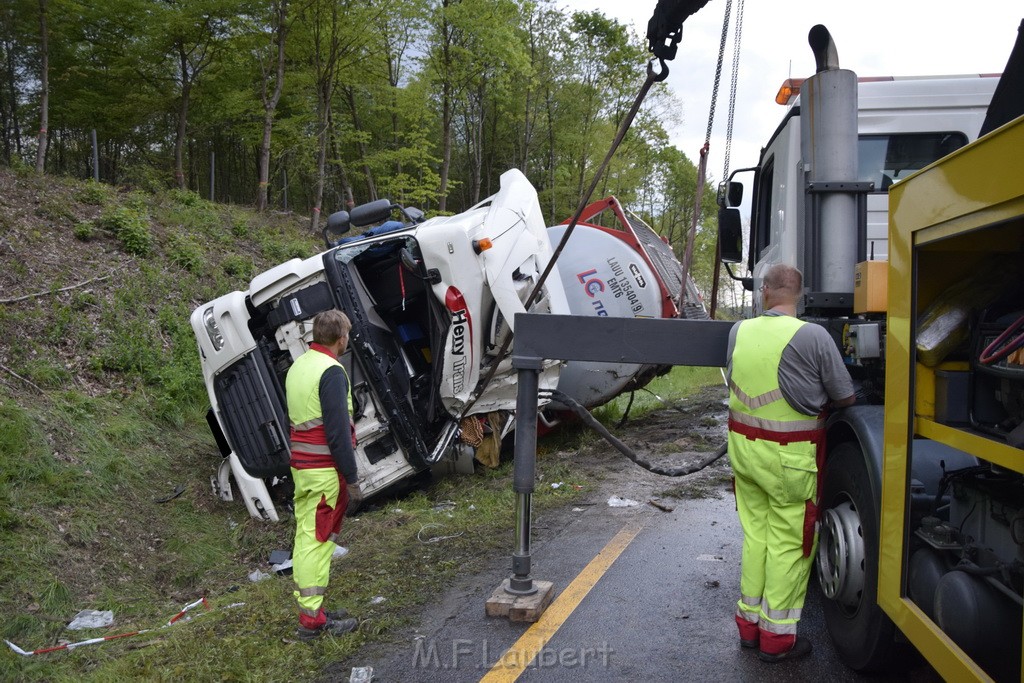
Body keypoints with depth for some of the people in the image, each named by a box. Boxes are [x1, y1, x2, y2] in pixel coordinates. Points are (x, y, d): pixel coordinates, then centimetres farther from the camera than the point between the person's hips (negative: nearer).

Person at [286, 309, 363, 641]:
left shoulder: (297, 366, 13)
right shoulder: (331, 371, -16)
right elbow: (338, 431, -19)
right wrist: (352, 478, -14)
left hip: (299, 465, 9)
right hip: (324, 470, -9)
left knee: (304, 537, 13)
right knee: (318, 541, -3)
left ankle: (309, 610, 23)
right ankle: (312, 619, 3)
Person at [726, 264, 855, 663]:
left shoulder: (739, 331, -1)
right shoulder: (812, 337, -15)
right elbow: (846, 398, -4)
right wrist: (817, 400, 16)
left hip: (744, 446, 5)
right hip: (788, 455, -5)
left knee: (755, 535, 17)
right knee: (788, 545, 7)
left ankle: (749, 623, 28)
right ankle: (777, 637, 17)